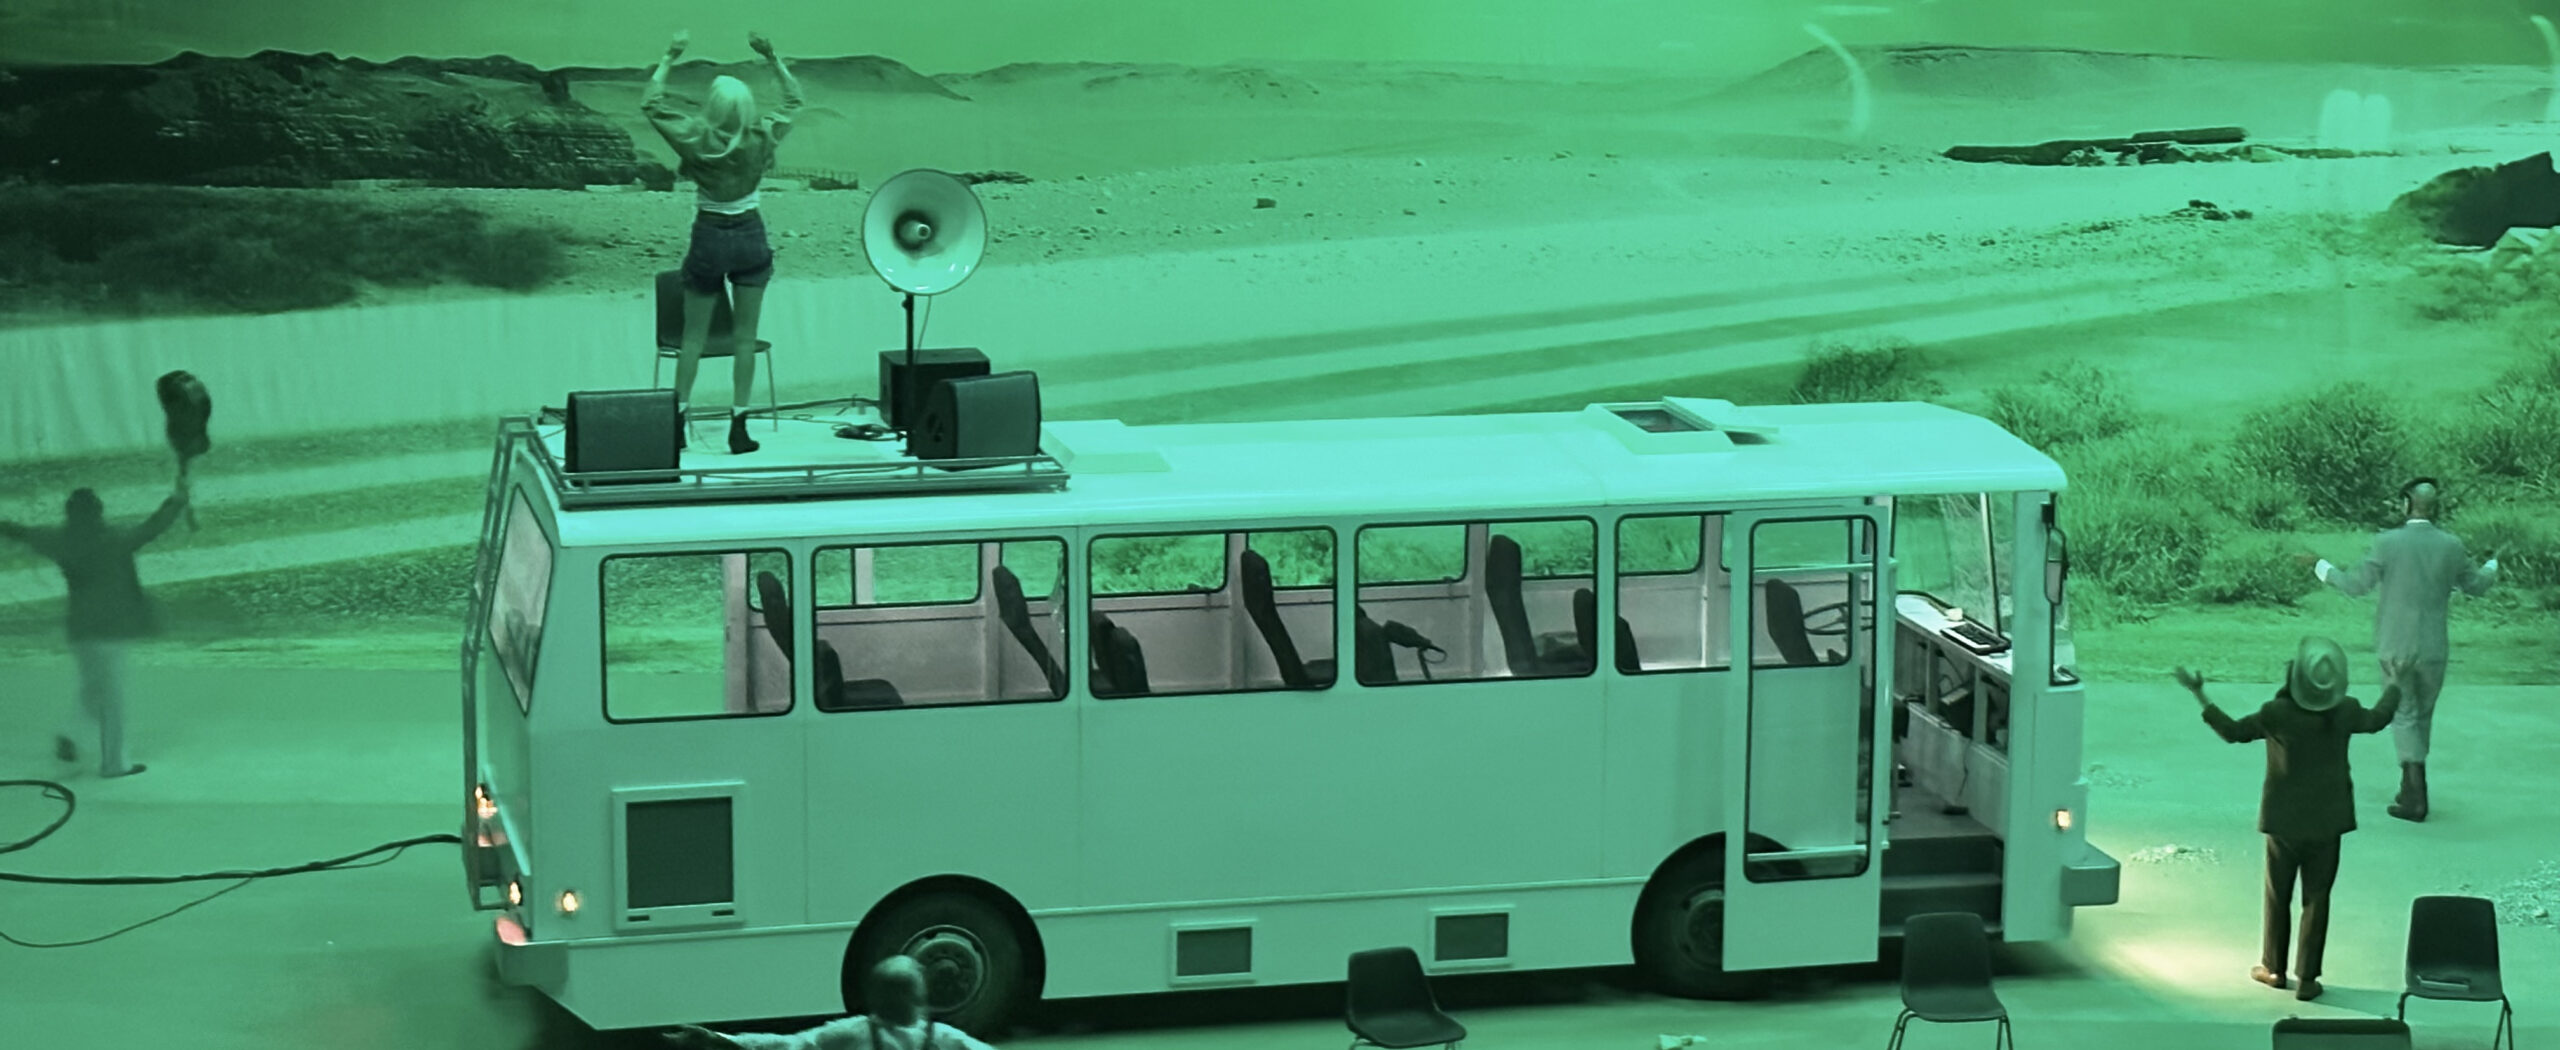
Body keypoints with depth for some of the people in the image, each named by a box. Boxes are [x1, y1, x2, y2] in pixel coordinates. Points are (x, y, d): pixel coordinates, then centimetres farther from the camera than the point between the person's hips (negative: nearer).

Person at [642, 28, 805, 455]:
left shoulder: (697, 139, -15)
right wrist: (773, 58, 3)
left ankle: (679, 417, 10)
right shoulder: (760, 139, -10)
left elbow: (650, 103, -4)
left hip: (709, 239, -1)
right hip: (750, 236, 1)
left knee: (694, 335, 10)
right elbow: (793, 99, 6)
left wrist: (669, 59, -1)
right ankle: (739, 427, 4)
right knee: (744, 337, 5)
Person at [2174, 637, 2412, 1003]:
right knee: (2316, 898, 8)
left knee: (2278, 896, 15)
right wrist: (2397, 688, 29)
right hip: (2327, 822, 2)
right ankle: (2308, 979, 11)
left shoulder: (2277, 714, -20)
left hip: (2284, 822, -1)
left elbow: (2233, 731, -5)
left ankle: (2273, 968, 27)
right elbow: (2377, 720, 11)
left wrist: (2200, 695, 4)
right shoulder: (2345, 713, -11)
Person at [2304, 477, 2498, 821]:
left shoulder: (2387, 543, -12)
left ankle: (2415, 795, -7)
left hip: (2395, 647, -2)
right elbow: (2477, 586, 12)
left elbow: (2354, 585, -8)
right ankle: (2412, 790, 24)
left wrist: (2320, 566, 7)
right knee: (2423, 716, 16)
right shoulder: (2451, 546, -3)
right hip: (2433, 647, 2)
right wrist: (2492, 565, 34)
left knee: (2404, 716, 3)